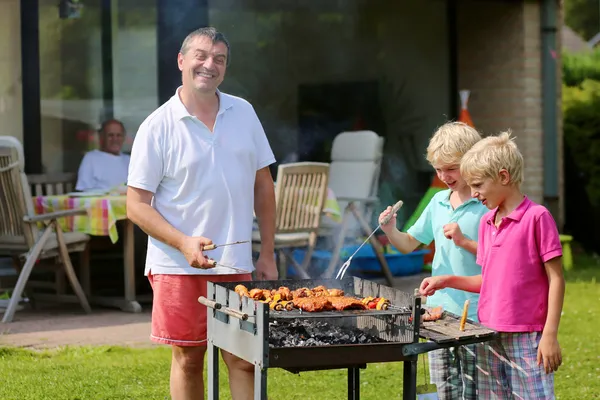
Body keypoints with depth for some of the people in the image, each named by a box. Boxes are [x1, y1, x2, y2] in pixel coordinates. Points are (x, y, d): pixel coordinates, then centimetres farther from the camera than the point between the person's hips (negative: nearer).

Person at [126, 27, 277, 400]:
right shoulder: (158, 127, -5)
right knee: (188, 359, 5)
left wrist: (268, 255, 8)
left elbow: (263, 186, 13)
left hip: (236, 264, 3)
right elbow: (137, 205, -6)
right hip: (179, 267, -3)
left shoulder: (243, 113, 7)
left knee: (243, 359, 2)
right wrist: (185, 243, -19)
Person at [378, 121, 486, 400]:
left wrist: (465, 241, -19)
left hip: (475, 312, -6)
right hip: (439, 309, 6)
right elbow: (409, 244, 17)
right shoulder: (438, 202, 12)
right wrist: (391, 232, -2)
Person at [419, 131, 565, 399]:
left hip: (526, 337, -7)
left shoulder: (537, 217, -9)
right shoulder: (487, 222, 13)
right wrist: (446, 281, 10)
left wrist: (550, 335, -13)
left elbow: (556, 279, -9)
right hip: (489, 335, 7)